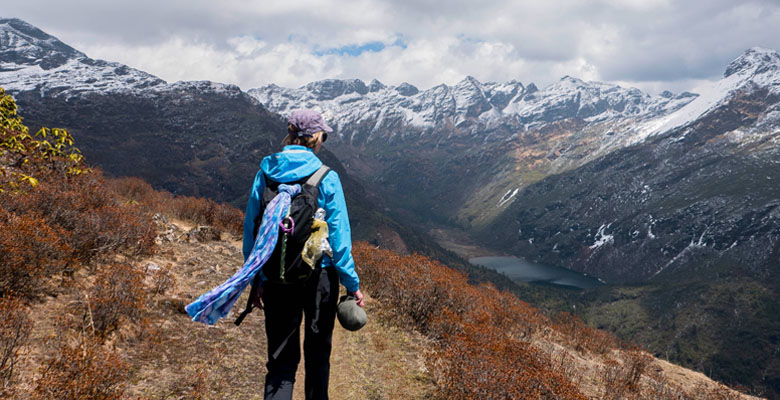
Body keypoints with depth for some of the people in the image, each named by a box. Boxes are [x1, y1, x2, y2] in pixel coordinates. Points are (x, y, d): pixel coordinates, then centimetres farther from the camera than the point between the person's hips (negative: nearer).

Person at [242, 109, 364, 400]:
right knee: (317, 353, 19)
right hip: (319, 276, -2)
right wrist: (352, 283, -1)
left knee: (281, 359, 9)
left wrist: (257, 280, 11)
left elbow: (251, 229, 1)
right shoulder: (326, 178, -11)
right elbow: (338, 235, -10)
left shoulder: (265, 173, -2)